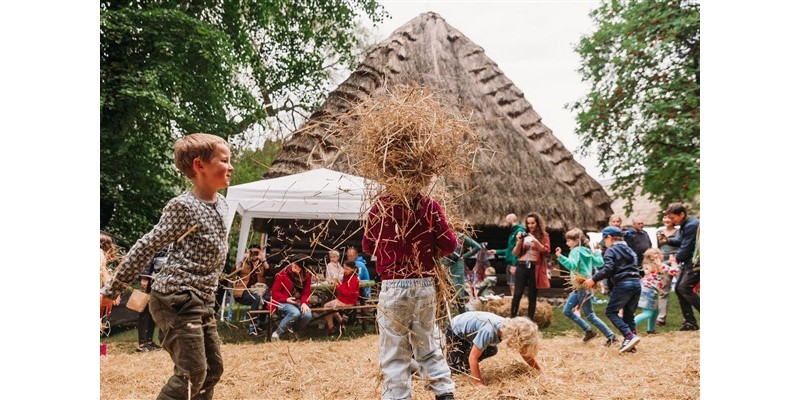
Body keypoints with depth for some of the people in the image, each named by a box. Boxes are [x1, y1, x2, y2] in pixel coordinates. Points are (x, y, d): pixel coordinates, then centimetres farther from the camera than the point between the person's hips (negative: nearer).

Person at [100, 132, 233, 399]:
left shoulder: (221, 204, 10)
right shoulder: (183, 207, -14)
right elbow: (145, 248, -11)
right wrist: (112, 290, -7)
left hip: (202, 301, 9)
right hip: (177, 299, -8)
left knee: (213, 368, 11)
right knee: (192, 373, -10)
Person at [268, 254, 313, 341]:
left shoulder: (306, 275, -1)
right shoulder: (283, 274, -13)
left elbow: (306, 292, 5)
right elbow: (275, 292, -6)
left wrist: (304, 303, -15)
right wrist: (286, 299, -20)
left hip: (298, 302, 4)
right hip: (283, 302, -4)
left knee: (307, 315, -28)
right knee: (295, 313, -36)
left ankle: (294, 332, 2)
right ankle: (276, 333, -18)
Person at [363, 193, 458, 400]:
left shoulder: (380, 206, -5)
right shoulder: (429, 205, -3)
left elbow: (368, 246, 7)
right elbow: (449, 245, -3)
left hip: (394, 287, -2)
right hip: (425, 285, 2)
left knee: (394, 352, 5)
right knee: (428, 345, 17)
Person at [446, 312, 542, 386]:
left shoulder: (510, 327, -19)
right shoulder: (489, 331, -41)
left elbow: (527, 354, -7)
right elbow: (473, 357, -35)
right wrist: (479, 384, -31)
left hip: (468, 328, 7)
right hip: (455, 332, -7)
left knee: (491, 350, 4)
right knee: (462, 369, -11)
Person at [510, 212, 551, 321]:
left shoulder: (544, 235, 6)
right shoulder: (524, 235, 10)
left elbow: (546, 251, -6)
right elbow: (515, 253, 8)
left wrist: (536, 242, -18)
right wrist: (519, 241, -7)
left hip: (535, 268, -1)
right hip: (522, 266, 1)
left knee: (532, 296, 3)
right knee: (517, 294, -7)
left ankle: (530, 320, 8)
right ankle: (512, 318, -1)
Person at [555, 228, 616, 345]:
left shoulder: (576, 251, -14)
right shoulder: (587, 251, 11)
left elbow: (572, 265, -30)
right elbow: (599, 262, 16)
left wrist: (560, 256, -33)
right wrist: (597, 252, 31)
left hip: (582, 286, -9)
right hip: (580, 287, 9)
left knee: (590, 315, -2)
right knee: (567, 311, 12)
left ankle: (611, 336, 4)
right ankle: (588, 331, 17)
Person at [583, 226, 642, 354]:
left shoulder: (611, 251, -1)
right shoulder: (630, 250, 22)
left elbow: (608, 269, -15)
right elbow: (632, 268, 20)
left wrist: (593, 279, -9)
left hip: (623, 284, -7)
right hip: (636, 283, 7)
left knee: (611, 311, 0)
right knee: (628, 314, 12)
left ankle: (629, 336, -16)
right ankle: (629, 343, 8)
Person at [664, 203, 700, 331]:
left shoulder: (691, 225, -19)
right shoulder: (686, 224, 13)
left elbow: (686, 248, -19)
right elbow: (681, 241, 21)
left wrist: (676, 258, -4)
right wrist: (668, 241, 4)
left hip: (695, 264, -11)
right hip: (688, 263, 11)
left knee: (684, 288, -17)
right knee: (678, 288, 7)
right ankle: (690, 321, 10)